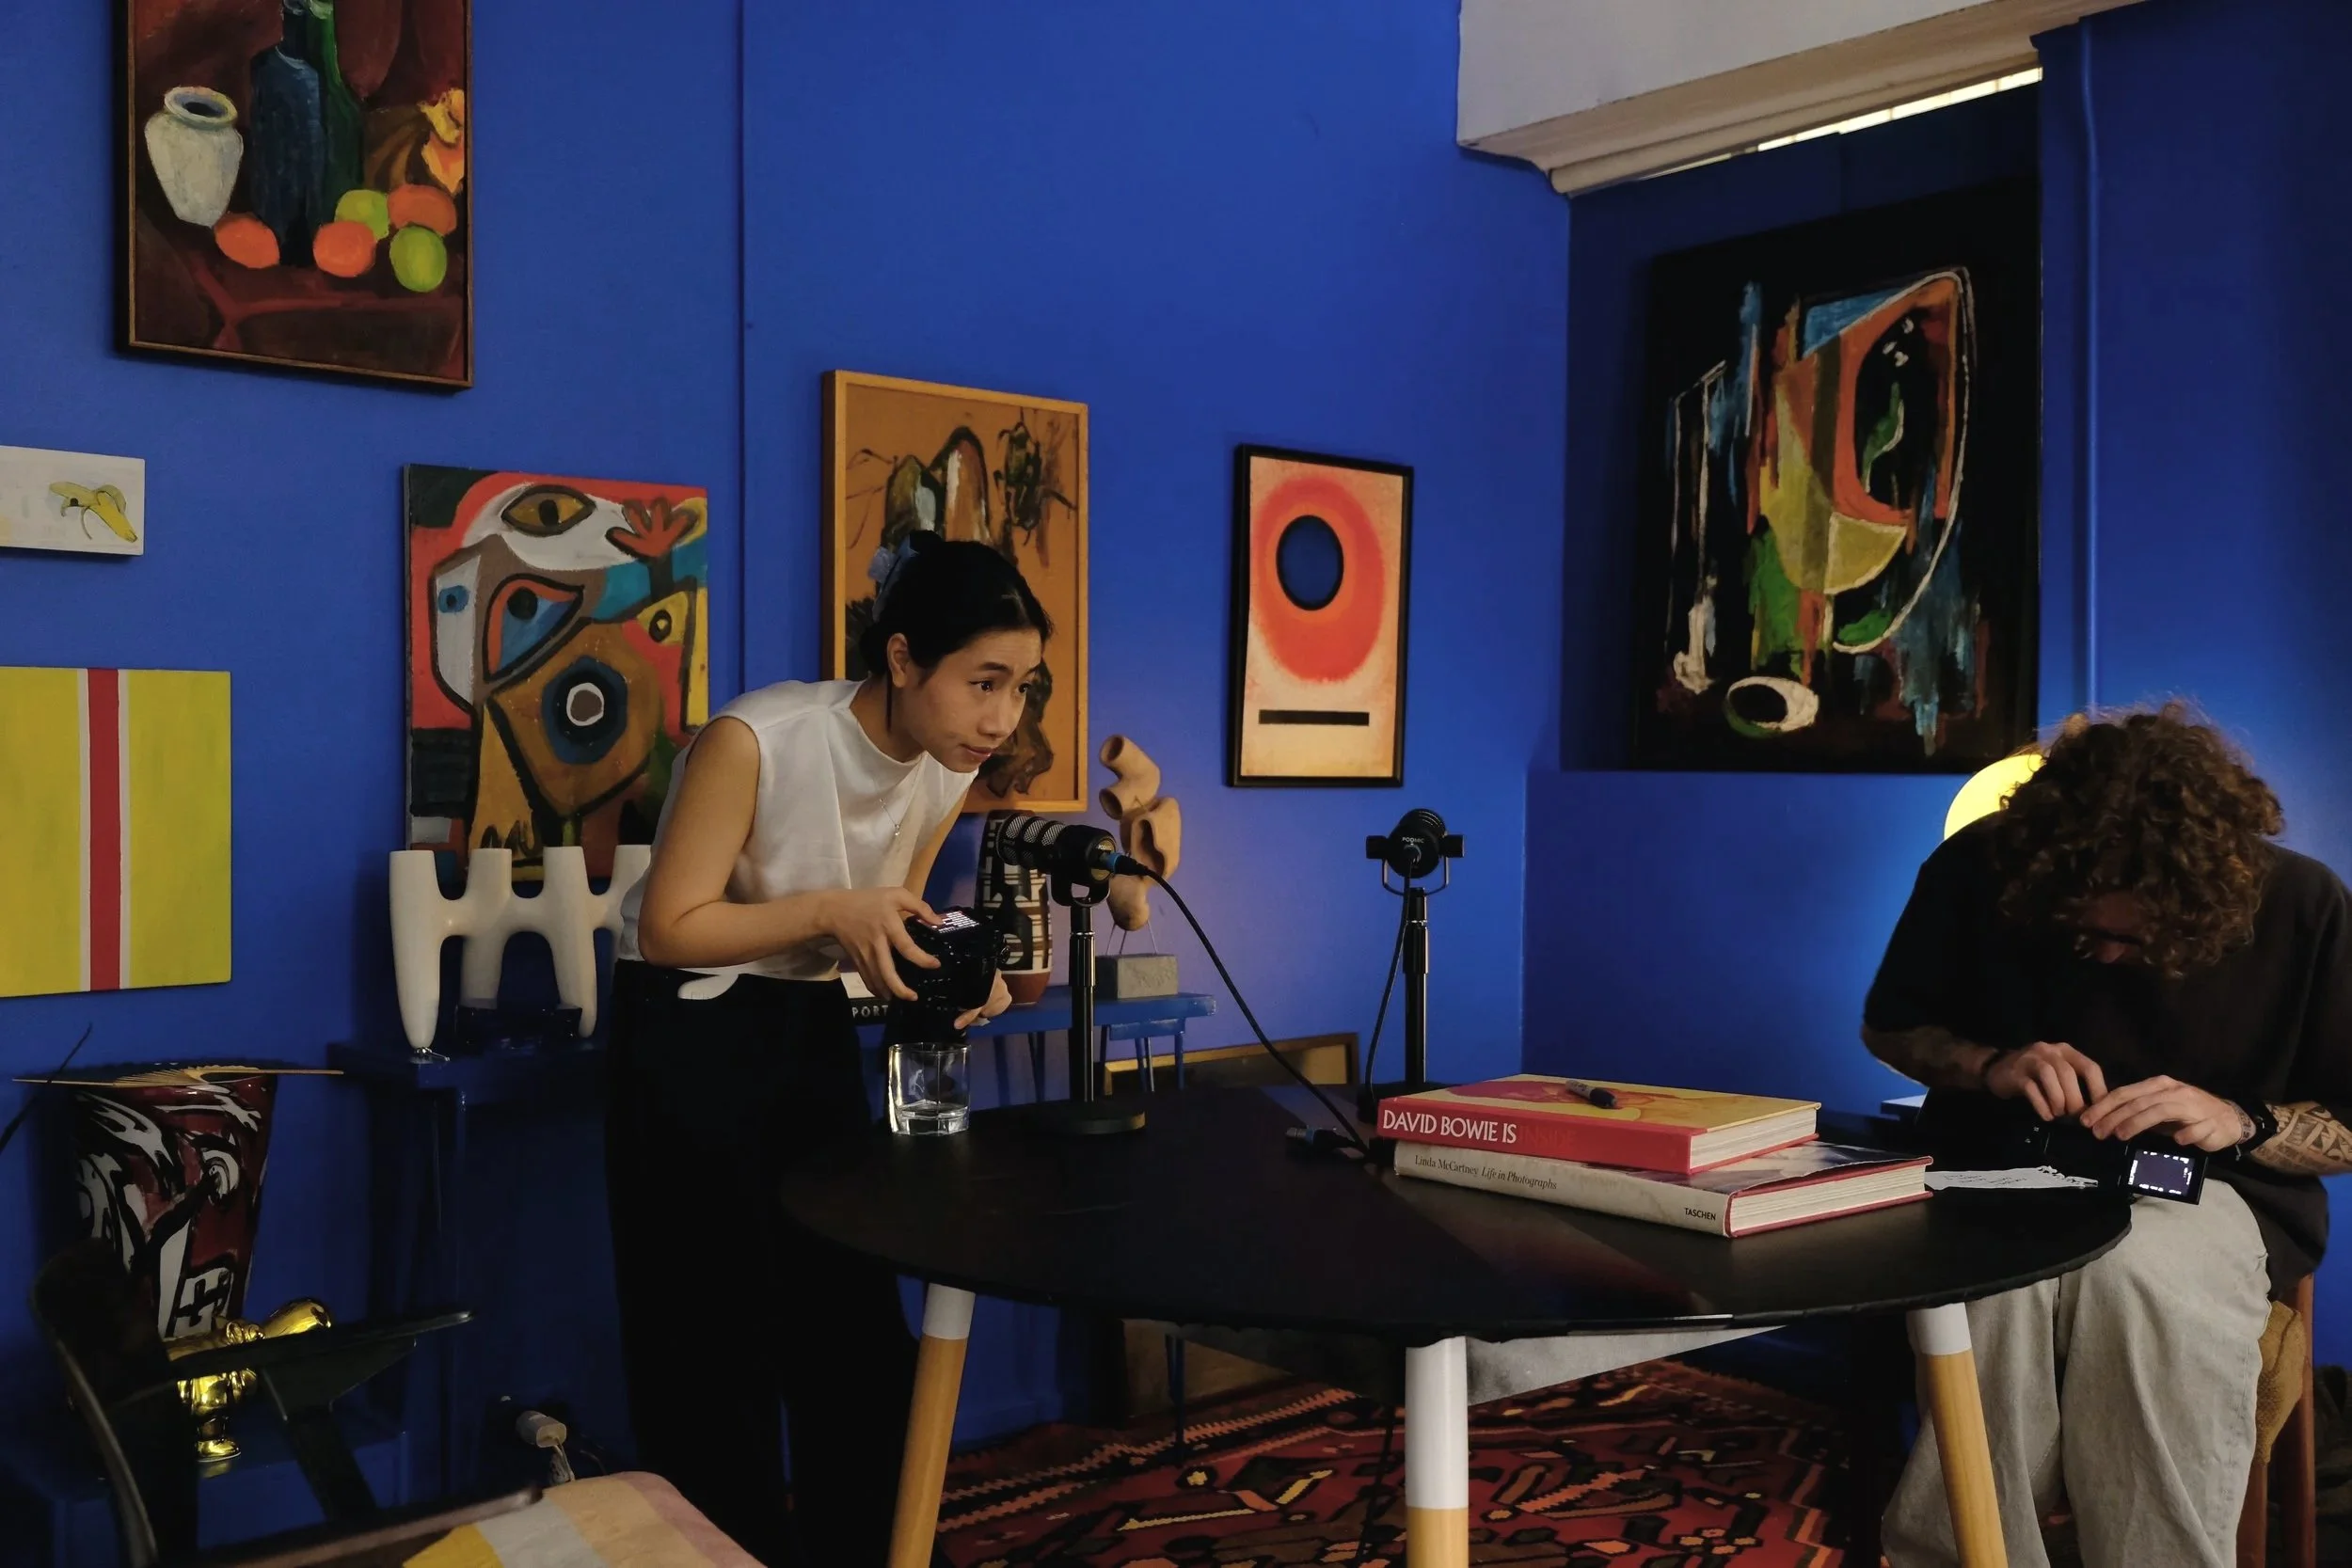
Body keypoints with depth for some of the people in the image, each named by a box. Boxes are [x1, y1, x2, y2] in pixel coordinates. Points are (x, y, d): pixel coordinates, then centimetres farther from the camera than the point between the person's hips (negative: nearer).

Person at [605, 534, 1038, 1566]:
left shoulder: (948, 774, -6)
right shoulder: (757, 740, -26)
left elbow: (882, 922, 6)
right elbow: (670, 929, -21)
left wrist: (951, 974, -14)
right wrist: (827, 910, -31)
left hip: (814, 1028, 6)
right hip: (689, 1031, -6)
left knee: (859, 1325, 8)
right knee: (719, 1339, 1)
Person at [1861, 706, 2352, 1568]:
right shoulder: (1980, 868, -7)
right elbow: (1887, 1027, 8)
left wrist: (2242, 1121, -19)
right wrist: (1990, 1064, -12)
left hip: (2207, 1191, 0)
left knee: (2138, 1269, -38)